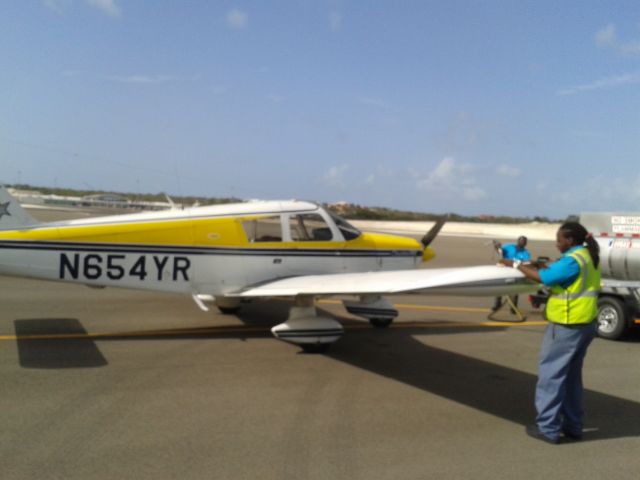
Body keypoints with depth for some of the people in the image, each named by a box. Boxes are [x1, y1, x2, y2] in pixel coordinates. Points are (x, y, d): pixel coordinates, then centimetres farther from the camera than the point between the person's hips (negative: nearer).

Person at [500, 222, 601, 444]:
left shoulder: (573, 260, -20)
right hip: (586, 323, 10)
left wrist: (516, 264, -9)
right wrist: (544, 266, 7)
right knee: (571, 376, 18)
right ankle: (572, 425, 26)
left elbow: (543, 277, -19)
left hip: (567, 326, -10)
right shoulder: (589, 257, 10)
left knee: (551, 375, -1)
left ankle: (548, 428, 3)